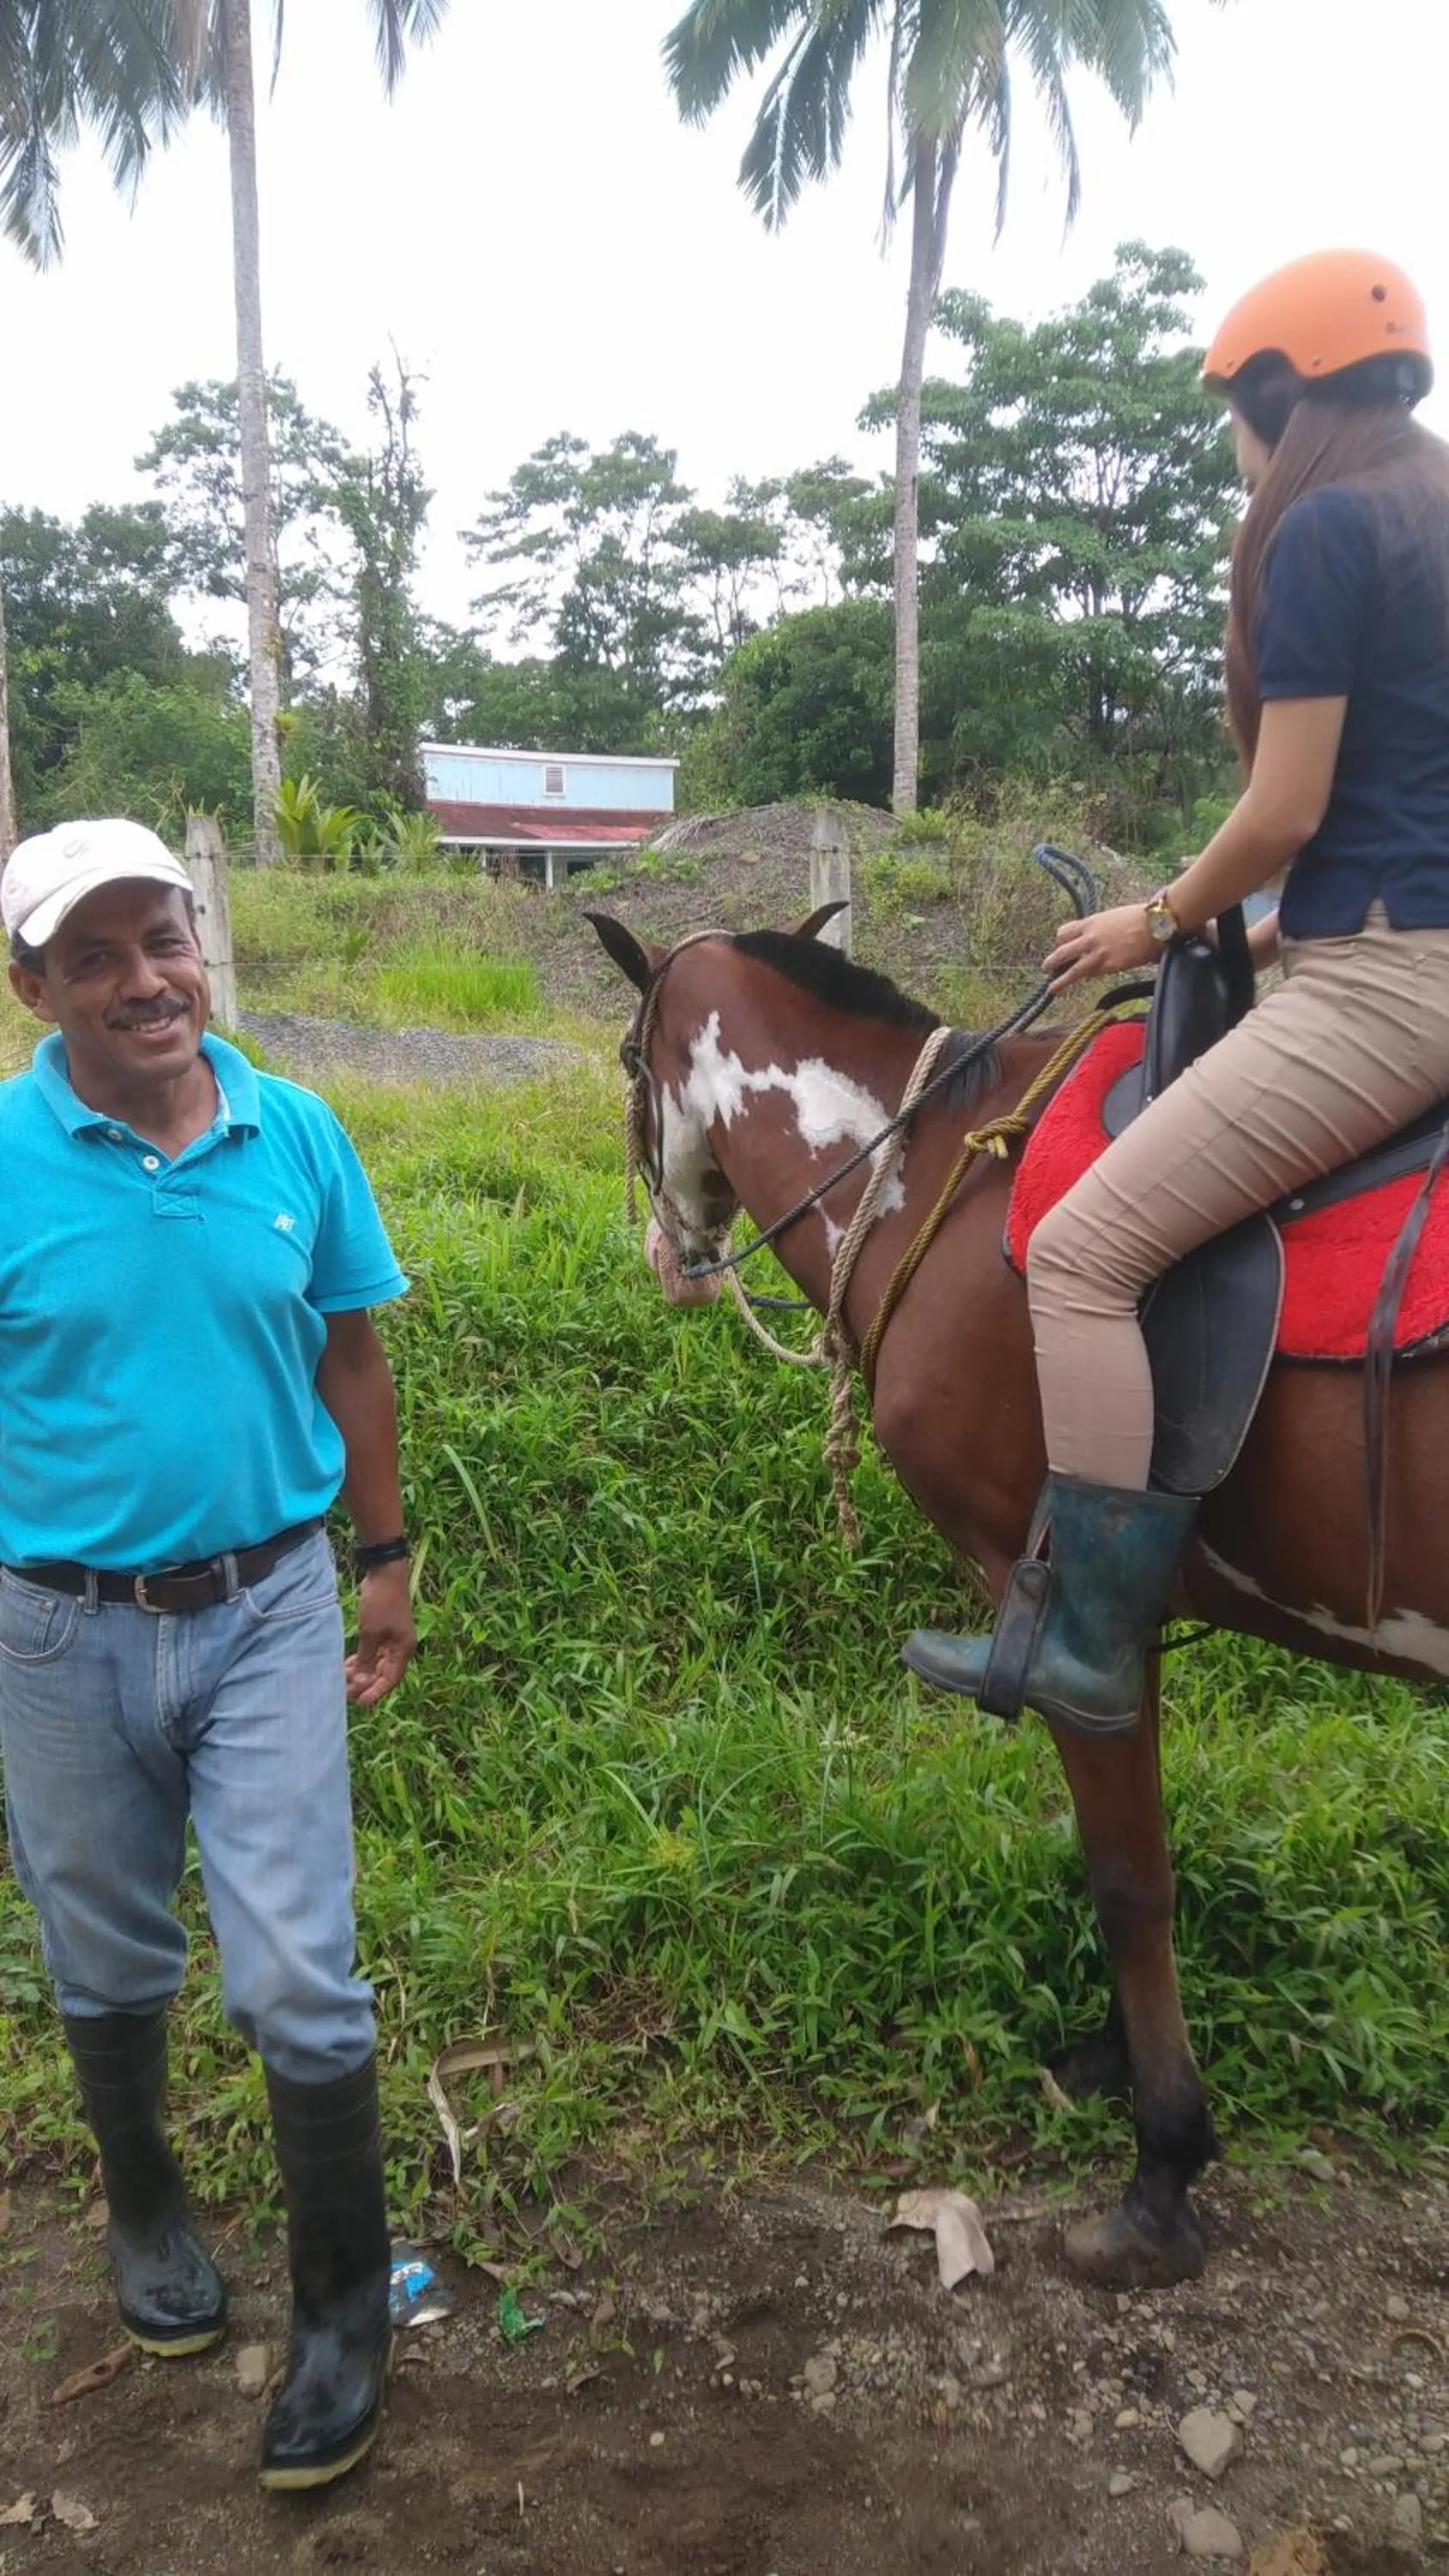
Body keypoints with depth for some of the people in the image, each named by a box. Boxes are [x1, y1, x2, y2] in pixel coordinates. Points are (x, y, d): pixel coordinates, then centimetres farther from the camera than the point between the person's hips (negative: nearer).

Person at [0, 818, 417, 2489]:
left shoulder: (298, 1135, -6)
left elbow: (350, 1361, 4)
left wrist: (385, 1561, 8)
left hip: (270, 1610, 1)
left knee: (300, 1983, 2)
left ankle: (344, 2304, 27)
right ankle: (142, 2208, 50)